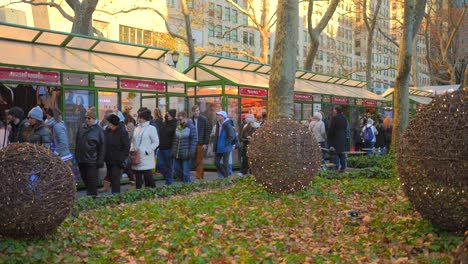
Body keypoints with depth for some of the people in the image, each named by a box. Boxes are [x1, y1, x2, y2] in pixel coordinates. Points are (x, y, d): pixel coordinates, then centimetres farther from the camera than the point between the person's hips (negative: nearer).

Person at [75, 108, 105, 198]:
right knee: (84, 179, 15)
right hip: (81, 159, 6)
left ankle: (92, 196, 6)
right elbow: (77, 142, 17)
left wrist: (100, 161, -10)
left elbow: (102, 146, -8)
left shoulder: (99, 130, -8)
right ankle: (88, 194, 29)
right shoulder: (81, 127, 8)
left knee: (92, 180, -2)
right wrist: (76, 155, 15)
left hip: (92, 161, -6)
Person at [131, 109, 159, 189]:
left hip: (146, 158, -6)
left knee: (147, 175, -6)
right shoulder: (137, 128, 14)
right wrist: (132, 149, 4)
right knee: (137, 176, 8)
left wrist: (147, 151, -13)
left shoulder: (151, 128, -4)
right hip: (136, 157, 6)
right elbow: (133, 141, 21)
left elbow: (156, 142, -6)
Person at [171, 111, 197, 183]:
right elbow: (174, 139, 15)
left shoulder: (191, 127, -9)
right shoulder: (177, 126, 9)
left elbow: (194, 140, -12)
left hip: (185, 154, -6)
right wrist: (173, 150, 12)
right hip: (177, 153, 7)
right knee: (176, 167, 14)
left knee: (186, 171, -1)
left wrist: (191, 152, -16)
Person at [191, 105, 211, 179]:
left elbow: (207, 132, -5)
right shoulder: (191, 120, 6)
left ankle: (199, 176, 7)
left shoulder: (204, 119, -3)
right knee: (194, 160, 6)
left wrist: (206, 143, -9)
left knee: (199, 160, 0)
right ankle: (201, 173, 19)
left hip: (200, 143, -4)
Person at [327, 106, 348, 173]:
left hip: (335, 137, -6)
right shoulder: (344, 118, 9)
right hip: (343, 137, 6)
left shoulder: (334, 117, -13)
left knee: (335, 153, -4)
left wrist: (328, 136, -1)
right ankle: (343, 168, 13)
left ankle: (336, 168, -5)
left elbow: (331, 129, -13)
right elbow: (345, 128, 13)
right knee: (342, 153, 10)